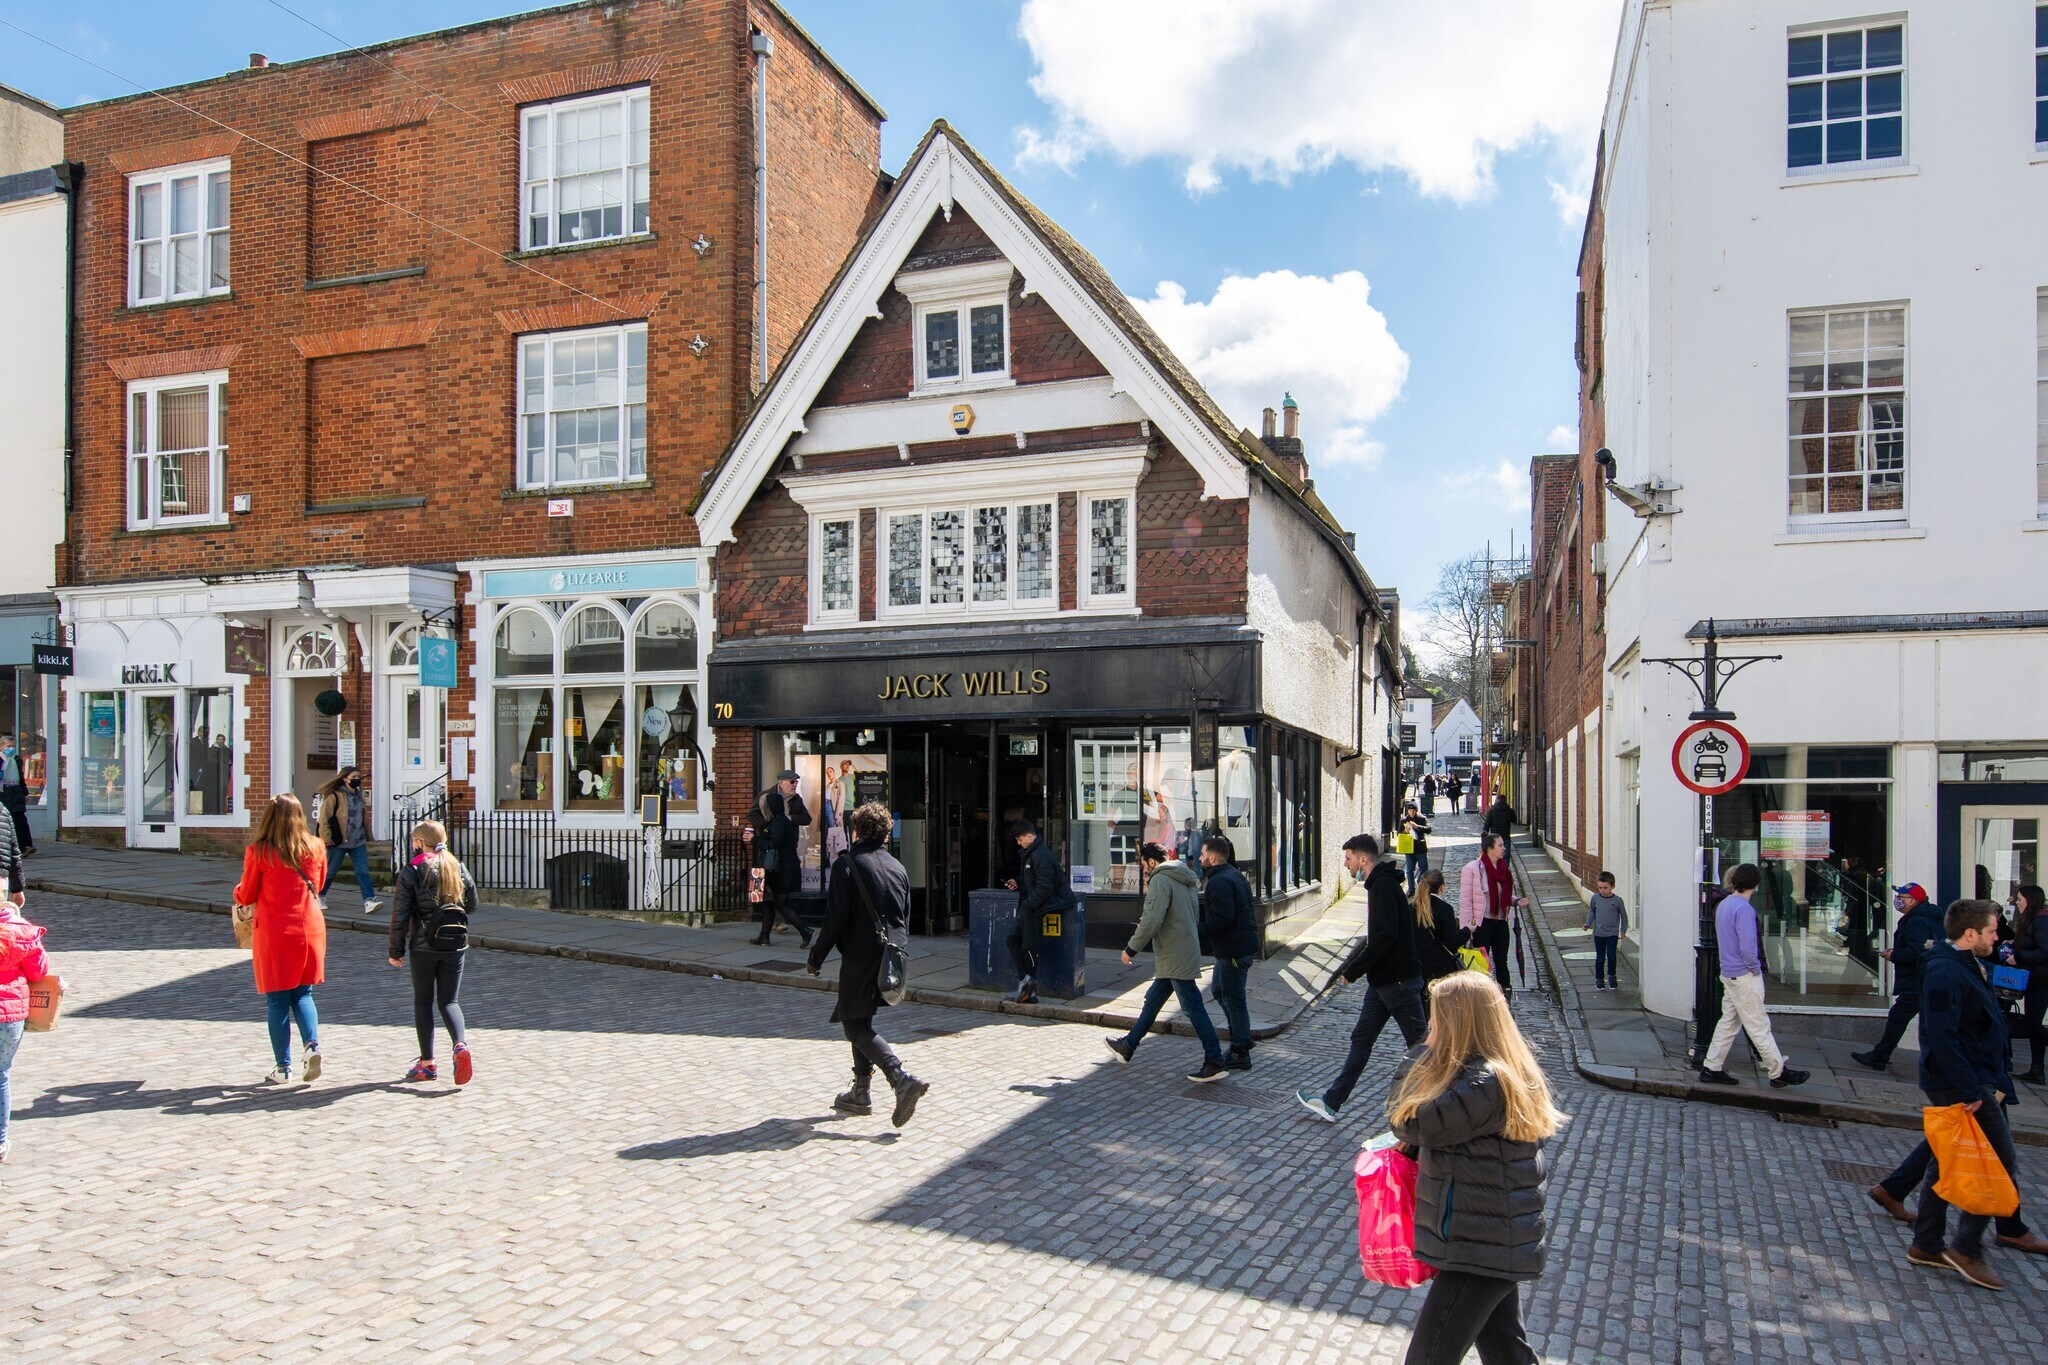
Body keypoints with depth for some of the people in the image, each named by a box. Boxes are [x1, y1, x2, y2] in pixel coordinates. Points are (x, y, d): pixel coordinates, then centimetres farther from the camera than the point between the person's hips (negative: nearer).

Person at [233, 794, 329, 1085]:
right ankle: (312, 1043, -7)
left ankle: (282, 1067, 11)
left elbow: (245, 897, 0)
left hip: (274, 934, -3)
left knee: (277, 1001, 7)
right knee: (303, 994, 15)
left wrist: (237, 890, 22)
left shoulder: (258, 852, -10)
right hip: (310, 930, 3)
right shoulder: (315, 848, -1)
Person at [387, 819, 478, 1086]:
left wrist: (396, 951, -1)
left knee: (423, 1002, 11)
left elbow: (400, 915, -8)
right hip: (456, 946, 3)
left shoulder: (411, 872, -8)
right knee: (448, 1001, 10)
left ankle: (427, 1063, 14)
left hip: (424, 946, -3)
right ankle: (461, 1045, -15)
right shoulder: (458, 868, 3)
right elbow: (472, 907, 10)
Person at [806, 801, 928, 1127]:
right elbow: (906, 920, 15)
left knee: (855, 1027, -2)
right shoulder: (897, 867, 11)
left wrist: (816, 957, -4)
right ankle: (860, 1093, 23)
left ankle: (902, 1079, -19)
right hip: (892, 957, 7)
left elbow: (836, 918, -14)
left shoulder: (846, 864, -9)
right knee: (862, 1021, 20)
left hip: (860, 956, -7)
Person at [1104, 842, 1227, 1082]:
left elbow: (1152, 920, -24)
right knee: (1152, 1001, 19)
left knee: (1193, 1009, -6)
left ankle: (1215, 1064, -3)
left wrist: (1131, 949, -14)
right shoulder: (1185, 879, 15)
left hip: (1175, 958, -10)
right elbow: (1194, 917, 21)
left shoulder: (1160, 880, -14)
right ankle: (1128, 1046, 30)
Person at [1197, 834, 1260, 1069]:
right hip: (1243, 942, 11)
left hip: (1234, 950, -11)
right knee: (1220, 990, 21)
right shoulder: (1234, 875, 14)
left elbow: (1221, 920, -26)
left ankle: (1240, 1054, 5)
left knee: (1233, 998, -2)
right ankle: (1241, 1038, 28)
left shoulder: (1219, 882, -19)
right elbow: (1249, 909, 19)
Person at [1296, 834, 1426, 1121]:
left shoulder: (1383, 886, -19)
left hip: (1398, 980, -11)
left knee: (1420, 1044, 0)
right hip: (1383, 980, 11)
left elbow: (1386, 936, -28)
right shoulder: (1379, 884, 13)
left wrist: (1352, 970, -21)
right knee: (1361, 1039, 12)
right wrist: (1355, 967, 14)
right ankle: (1331, 1102, 17)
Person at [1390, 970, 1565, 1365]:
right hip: (1501, 1244, 10)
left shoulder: (1483, 1084, -26)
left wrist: (1417, 1062, -10)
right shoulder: (1508, 1070, 7)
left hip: (1479, 1251, -10)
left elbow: (1409, 1125, -21)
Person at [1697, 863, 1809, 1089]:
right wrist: (1756, 969, -8)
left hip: (1728, 974, 9)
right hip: (1745, 976, -9)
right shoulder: (1744, 909, -18)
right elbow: (1748, 947, -24)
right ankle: (1778, 1072, 9)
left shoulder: (1722, 905, 10)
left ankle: (1712, 1068, 14)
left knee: (1729, 1022, 13)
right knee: (1759, 1026, 0)